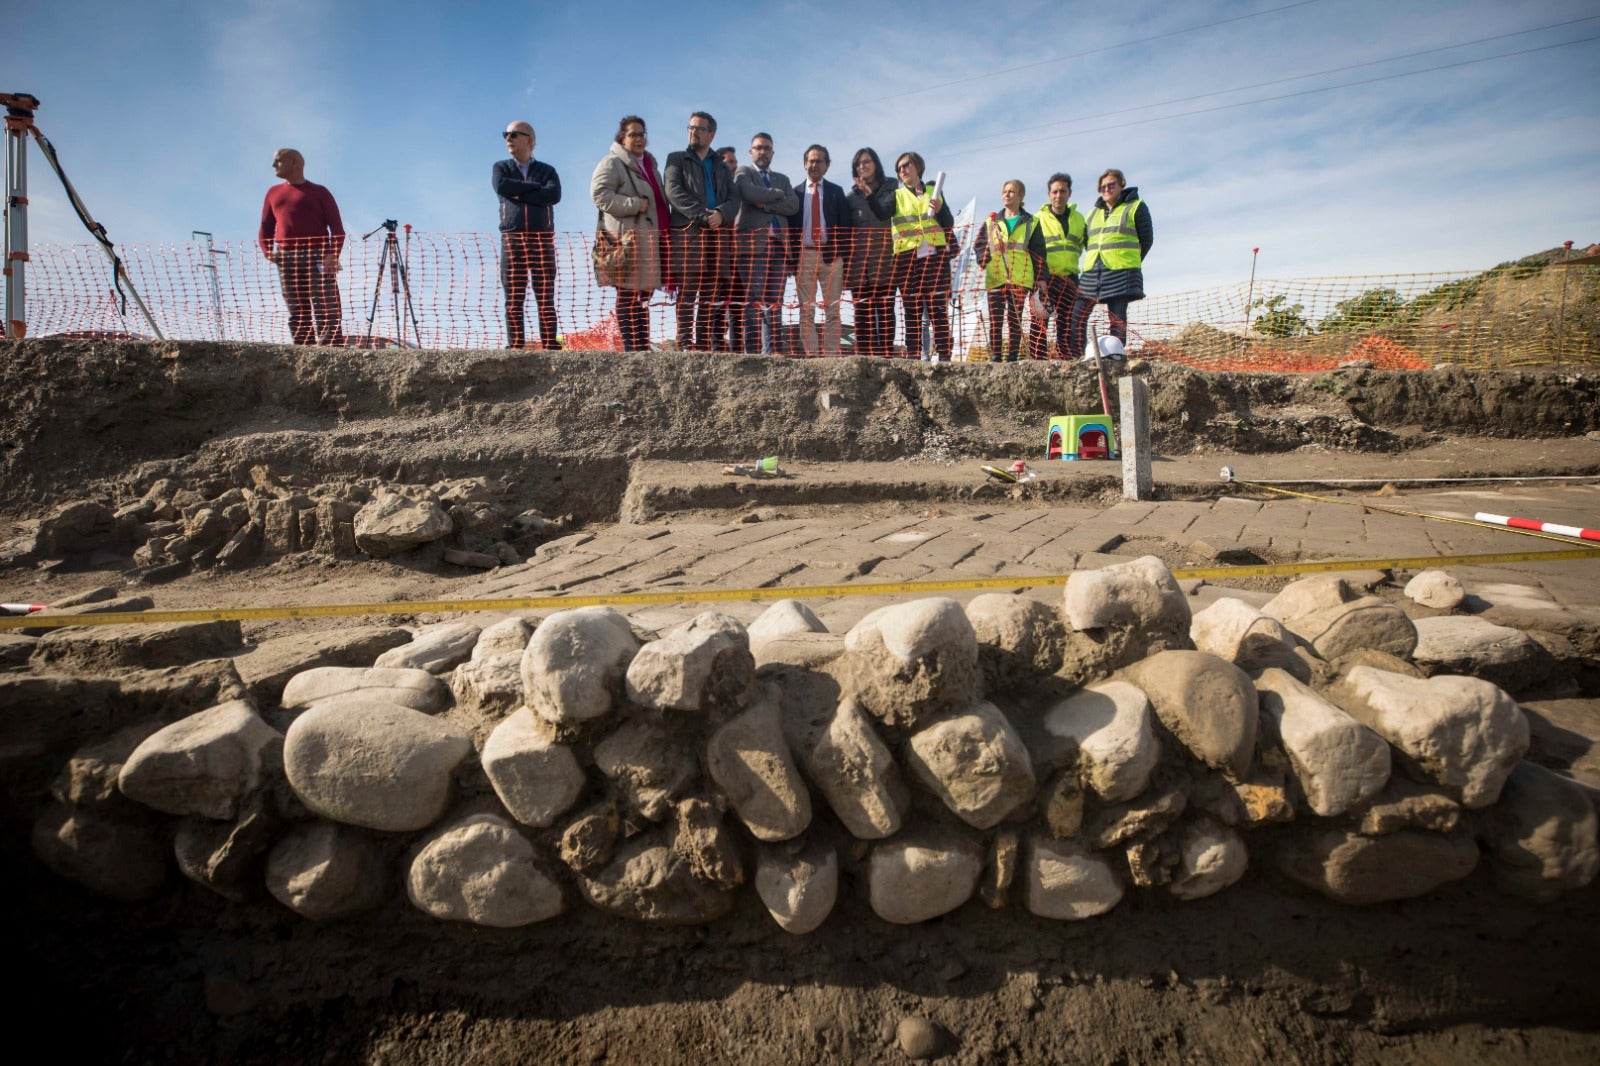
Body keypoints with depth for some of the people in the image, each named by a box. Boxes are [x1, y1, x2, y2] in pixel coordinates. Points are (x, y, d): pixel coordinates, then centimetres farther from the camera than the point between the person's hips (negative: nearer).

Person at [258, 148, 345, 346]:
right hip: (286, 260, 4)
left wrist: (333, 255, -14)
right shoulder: (273, 193, 23)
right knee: (297, 315, 0)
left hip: (317, 257, -4)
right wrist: (267, 252, 2)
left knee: (328, 313, -14)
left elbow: (337, 229, 2)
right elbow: (265, 229, 22)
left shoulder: (319, 192, 10)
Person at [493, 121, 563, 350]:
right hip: (512, 238, 1)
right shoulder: (501, 168, 17)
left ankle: (550, 345, -4)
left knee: (546, 298, -4)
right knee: (513, 298, -4)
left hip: (543, 238, -1)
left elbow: (554, 194, -7)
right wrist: (535, 186, -3)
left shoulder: (547, 170, 14)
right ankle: (515, 346, -2)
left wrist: (519, 194, -6)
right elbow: (501, 187, -6)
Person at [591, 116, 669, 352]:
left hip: (649, 238, 8)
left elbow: (659, 199, 34)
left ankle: (643, 348, 11)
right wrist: (633, 204, -17)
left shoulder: (649, 164, 25)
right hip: (627, 237, -8)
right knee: (628, 295, -9)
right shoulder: (612, 163, 0)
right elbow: (599, 193, -13)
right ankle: (632, 348, -10)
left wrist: (665, 229, 21)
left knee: (643, 296, 9)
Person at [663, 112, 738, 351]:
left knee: (715, 298, 0)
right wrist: (702, 215, -14)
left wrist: (721, 214, -12)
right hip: (687, 234, -3)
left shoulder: (721, 167, 24)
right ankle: (687, 345, -10)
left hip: (717, 236, 4)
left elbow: (734, 200, 12)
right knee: (687, 295, -9)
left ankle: (713, 345, 1)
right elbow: (674, 192, -3)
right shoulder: (677, 160, 14)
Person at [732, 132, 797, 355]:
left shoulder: (782, 179, 25)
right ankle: (751, 351, -14)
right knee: (752, 301, -12)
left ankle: (770, 351, 0)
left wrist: (765, 204, -5)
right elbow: (750, 193, -11)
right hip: (752, 243, -5)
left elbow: (794, 205, 7)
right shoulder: (743, 173, 12)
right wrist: (777, 194, 2)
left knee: (773, 302, 0)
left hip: (778, 244, 5)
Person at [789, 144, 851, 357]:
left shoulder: (836, 192, 12)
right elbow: (790, 227, 8)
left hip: (831, 255, 0)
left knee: (832, 310, -2)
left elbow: (845, 226, 7)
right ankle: (809, 354, -3)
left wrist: (842, 255, -3)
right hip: (804, 255, 0)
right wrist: (793, 257, -1)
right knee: (806, 310, -2)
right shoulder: (795, 193, 12)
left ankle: (831, 354, -2)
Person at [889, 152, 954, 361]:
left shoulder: (934, 192, 18)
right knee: (912, 310, -3)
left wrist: (941, 210, -5)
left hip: (935, 256, 0)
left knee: (938, 308, -7)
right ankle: (912, 354, -2)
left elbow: (949, 224, 14)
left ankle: (942, 353, -8)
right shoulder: (896, 196, 17)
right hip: (907, 259, 0)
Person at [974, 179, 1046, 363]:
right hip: (995, 277, 1)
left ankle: (1012, 356, 2)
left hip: (1020, 278, -1)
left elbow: (1038, 252, 11)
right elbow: (979, 245, 14)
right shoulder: (991, 222, 17)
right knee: (995, 319, -6)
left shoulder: (1030, 223, 13)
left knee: (1015, 319, -1)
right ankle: (995, 356, -4)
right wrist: (984, 261, -6)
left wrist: (1040, 277, 4)